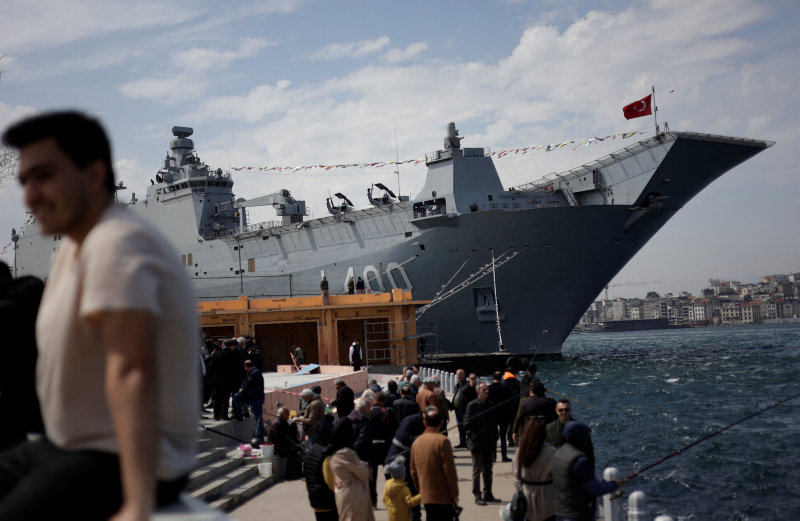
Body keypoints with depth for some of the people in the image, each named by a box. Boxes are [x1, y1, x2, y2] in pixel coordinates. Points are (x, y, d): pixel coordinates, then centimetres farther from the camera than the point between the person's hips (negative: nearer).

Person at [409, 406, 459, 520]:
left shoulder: (417, 442, 6)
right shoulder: (442, 441, -14)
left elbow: (413, 471, 13)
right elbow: (449, 470, -14)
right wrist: (454, 494, -6)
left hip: (425, 497, 6)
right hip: (443, 497, -6)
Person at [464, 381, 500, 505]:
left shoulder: (491, 405, 9)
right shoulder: (472, 405, -9)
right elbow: (467, 425, -11)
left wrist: (494, 438, 8)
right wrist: (474, 438, -17)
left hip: (489, 444, 6)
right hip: (477, 444, -6)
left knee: (488, 470, 13)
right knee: (477, 470, 1)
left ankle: (488, 494, 23)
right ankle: (477, 496, 7)